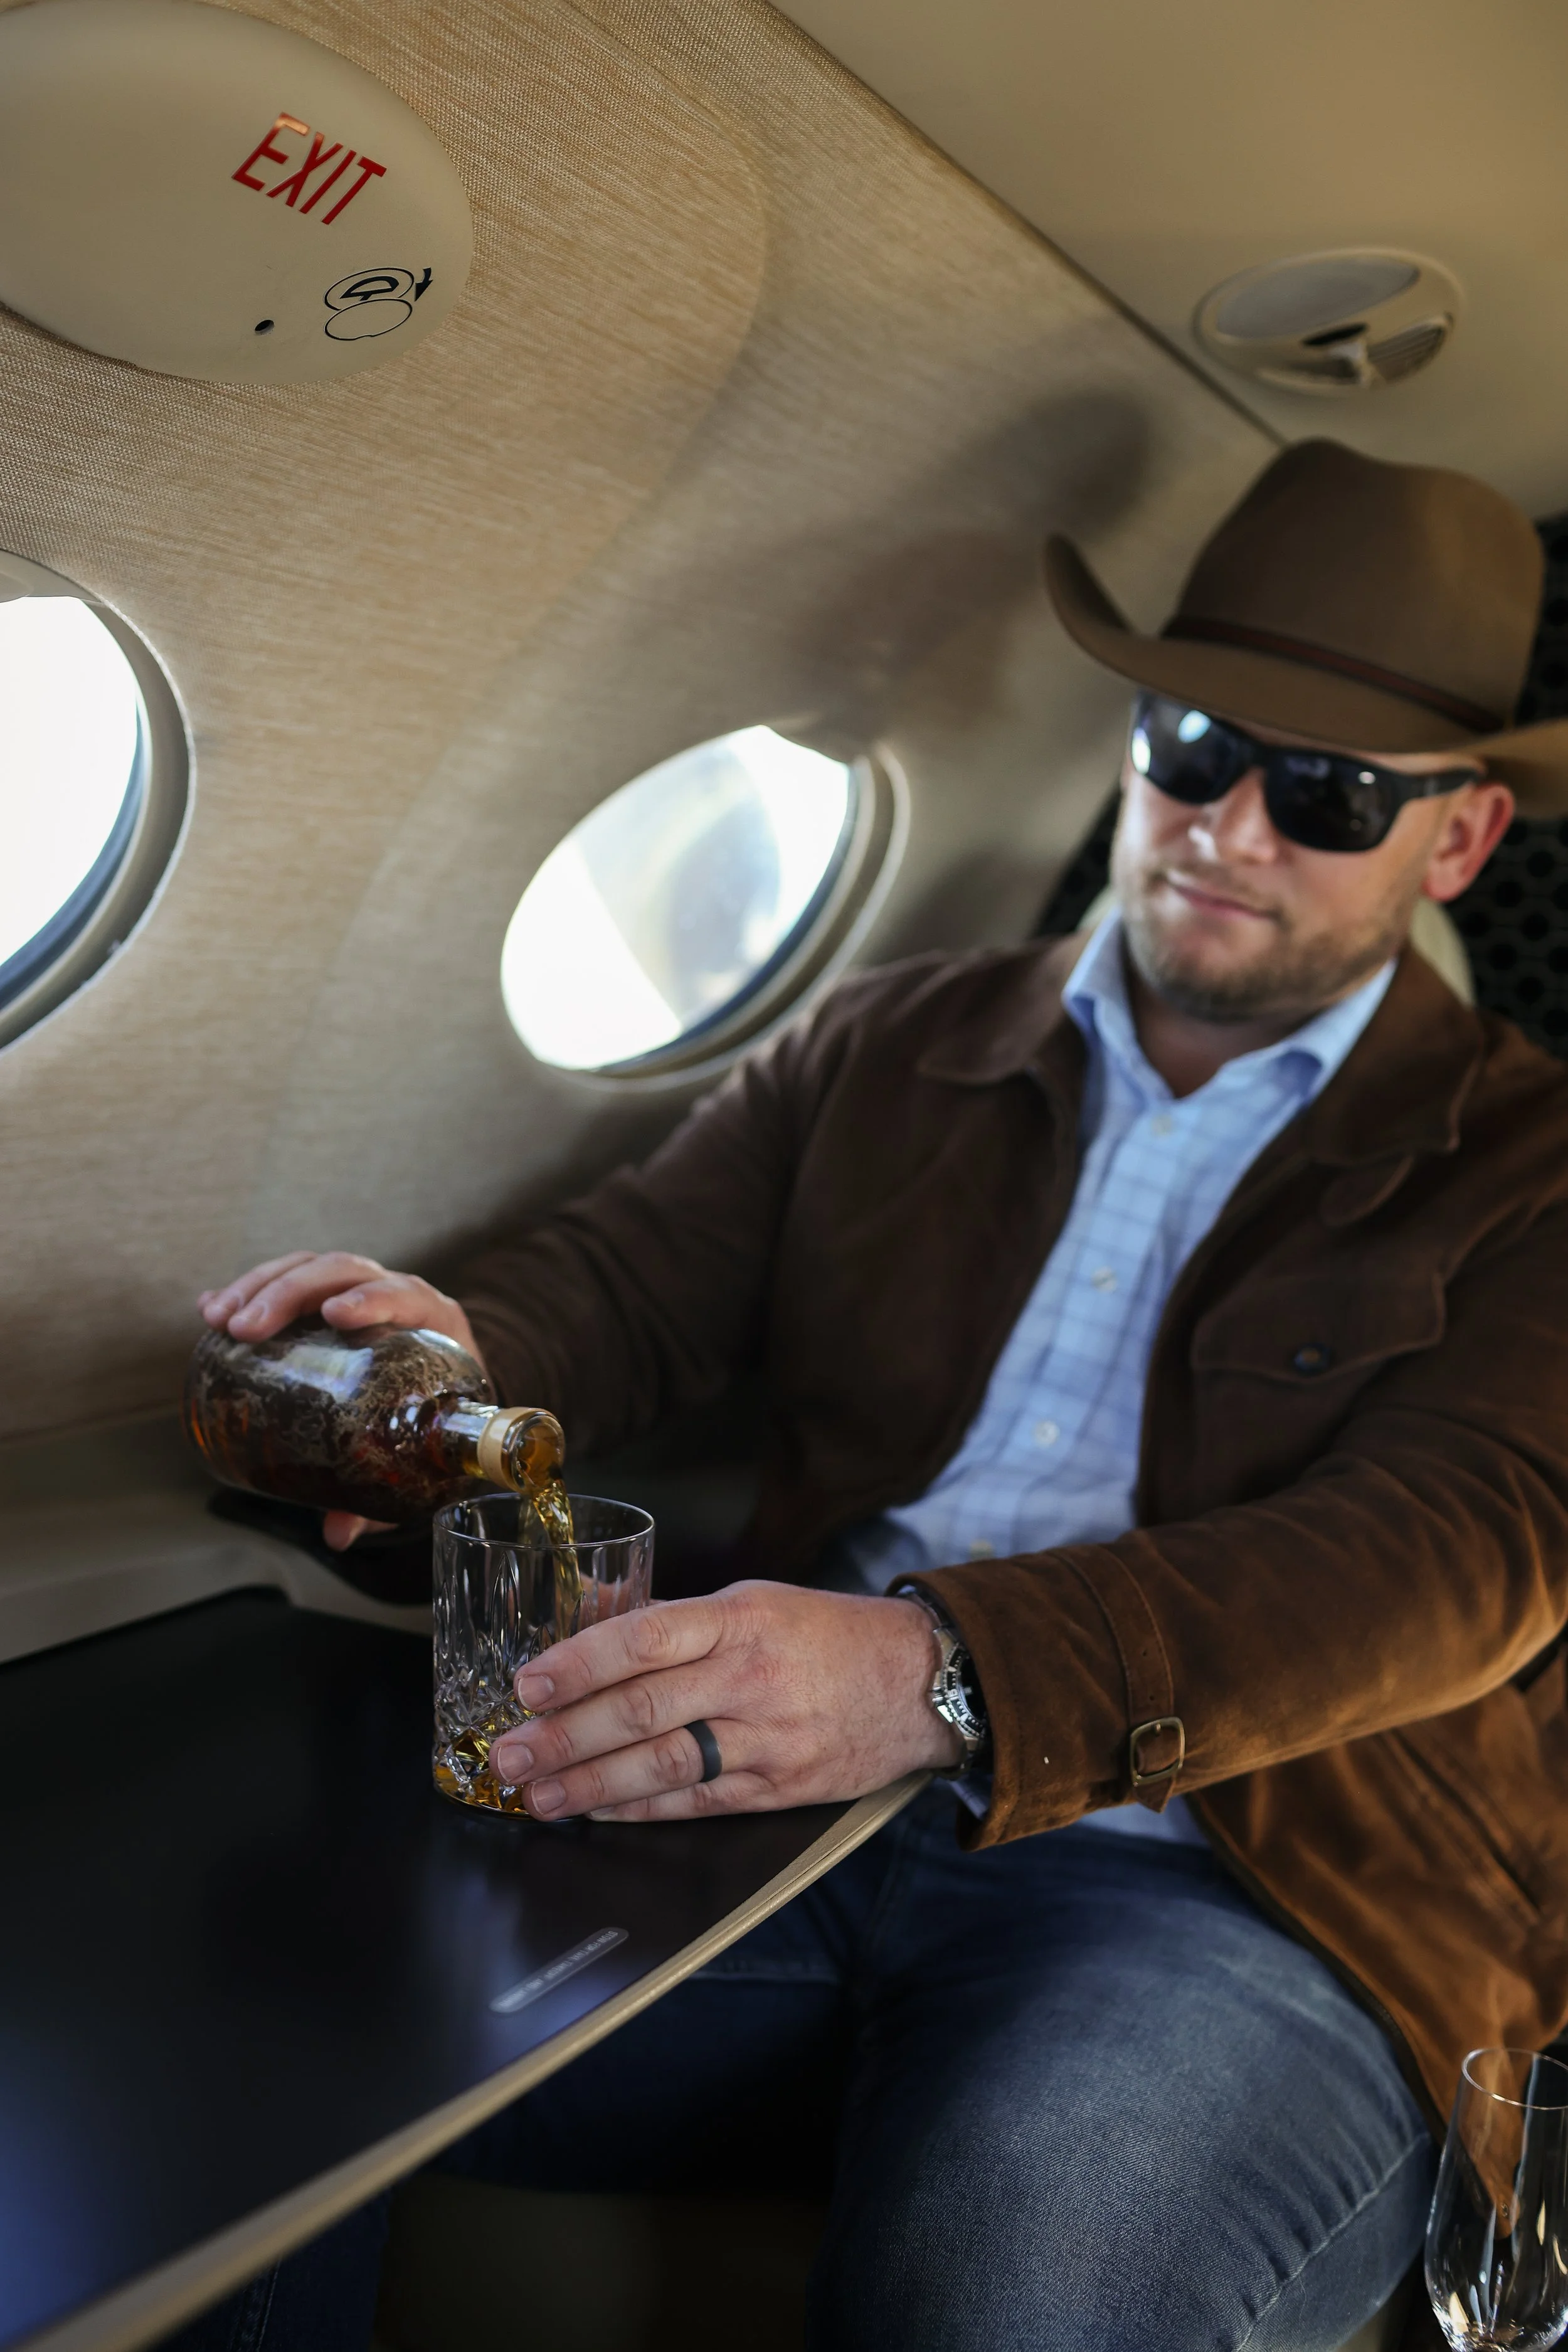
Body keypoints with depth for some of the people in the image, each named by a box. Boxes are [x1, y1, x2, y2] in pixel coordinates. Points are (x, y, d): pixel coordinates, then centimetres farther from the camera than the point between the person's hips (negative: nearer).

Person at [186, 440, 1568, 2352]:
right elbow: (637, 1275, 12)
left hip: (1243, 1894, -2)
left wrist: (946, 1670, -30)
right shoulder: (891, 1047, 16)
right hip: (780, 1798, 3)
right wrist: (449, 1351, -15)